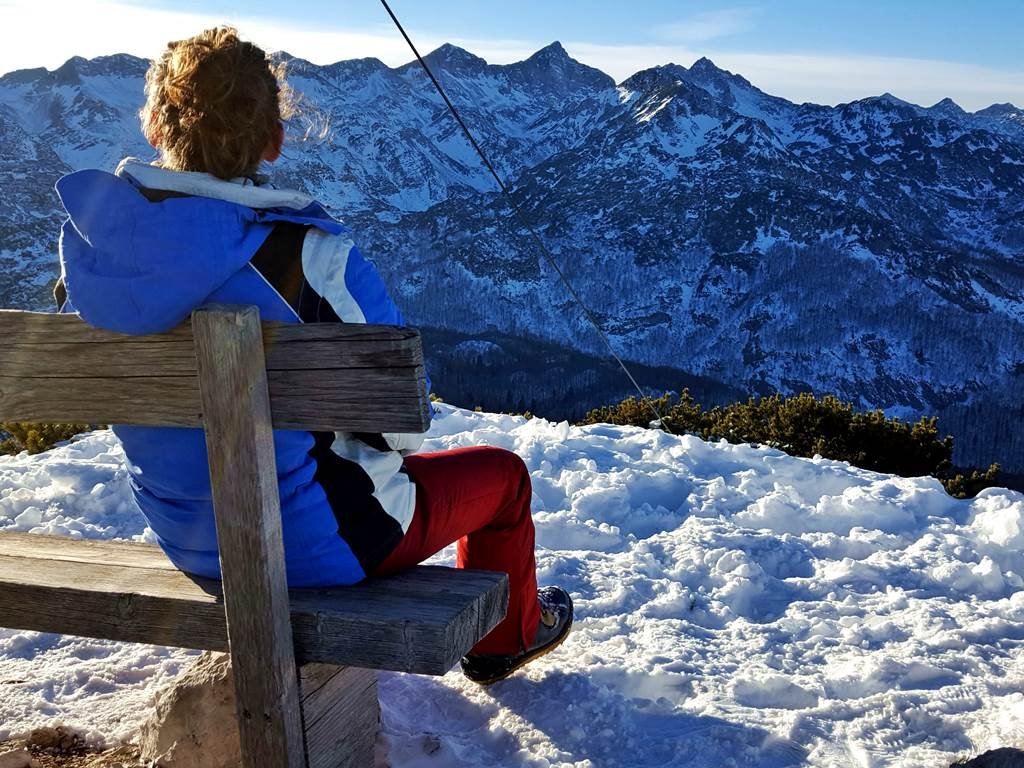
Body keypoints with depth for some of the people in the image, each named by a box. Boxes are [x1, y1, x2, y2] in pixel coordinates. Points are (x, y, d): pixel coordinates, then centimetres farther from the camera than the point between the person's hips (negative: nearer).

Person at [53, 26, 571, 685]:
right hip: (317, 543, -6)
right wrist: (375, 458, 4)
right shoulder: (308, 253, -29)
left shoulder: (86, 238, -11)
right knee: (502, 474, 18)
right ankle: (507, 639, 42)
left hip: (183, 537, 7)